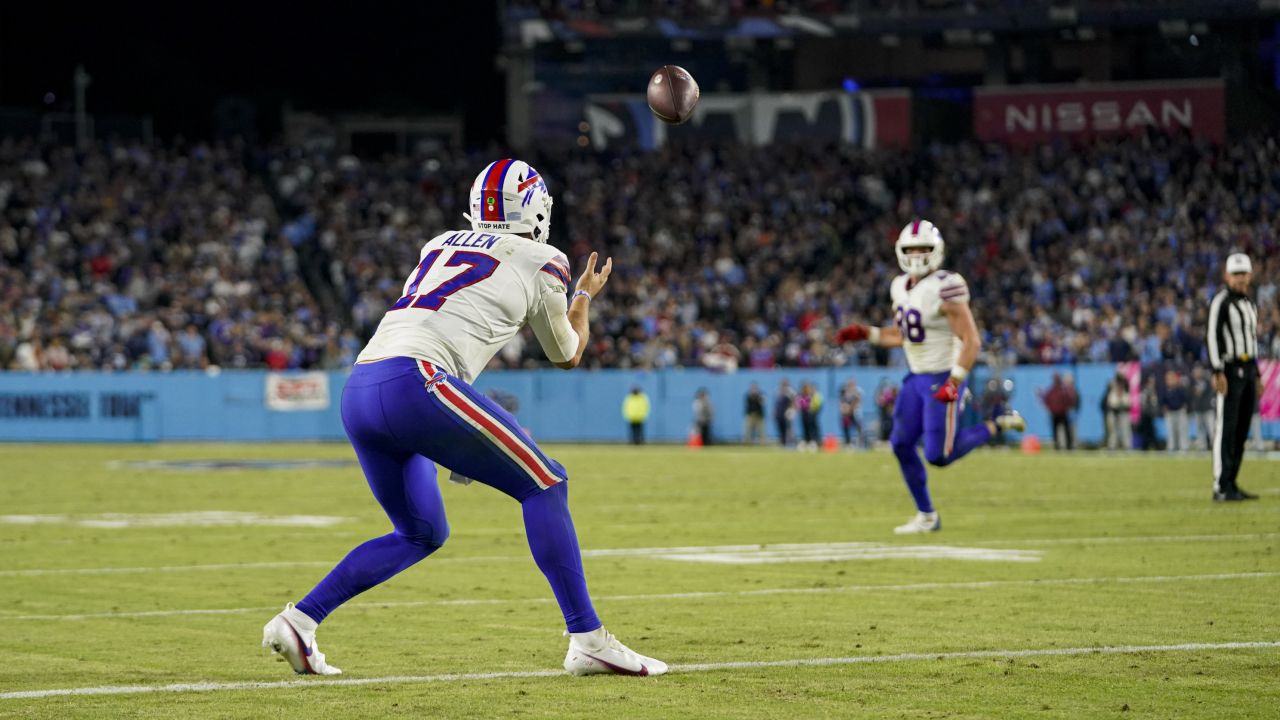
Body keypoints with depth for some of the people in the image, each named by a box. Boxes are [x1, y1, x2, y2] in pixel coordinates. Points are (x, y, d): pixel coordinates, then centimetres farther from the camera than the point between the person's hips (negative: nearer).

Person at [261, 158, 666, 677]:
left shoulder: (439, 247, 28)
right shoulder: (540, 261, 12)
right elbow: (567, 356, 28)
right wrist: (584, 298, 46)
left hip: (357, 393, 7)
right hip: (413, 382, -7)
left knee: (421, 534, 21)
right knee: (544, 484, 3)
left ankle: (298, 621, 11)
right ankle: (588, 641, -4)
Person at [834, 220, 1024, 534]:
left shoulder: (945, 289, -20)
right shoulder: (901, 287, 6)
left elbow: (971, 341, -21)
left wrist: (953, 384, -26)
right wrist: (865, 333, 6)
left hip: (943, 379, -8)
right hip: (916, 378, 8)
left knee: (938, 456, -9)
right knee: (901, 445, 3)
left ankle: (996, 425, 11)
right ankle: (926, 516, 16)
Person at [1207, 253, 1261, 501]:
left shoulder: (1249, 304, 19)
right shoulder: (1221, 301, -8)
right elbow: (1212, 335, -15)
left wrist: (1256, 376, 20)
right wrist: (1217, 372, -23)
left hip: (1248, 369, 9)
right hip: (1230, 368, -8)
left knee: (1242, 430, 8)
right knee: (1226, 428, -11)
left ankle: (1231, 485, 12)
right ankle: (1221, 488, -13)